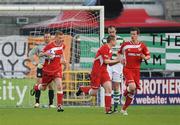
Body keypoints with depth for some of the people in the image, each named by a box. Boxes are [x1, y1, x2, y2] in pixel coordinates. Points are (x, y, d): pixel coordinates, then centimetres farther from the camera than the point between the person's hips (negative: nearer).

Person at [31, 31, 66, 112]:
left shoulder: (62, 45, -1)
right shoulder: (49, 46, -16)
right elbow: (41, 54, -6)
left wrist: (63, 59, 14)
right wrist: (45, 54, -26)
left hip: (57, 69, 2)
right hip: (47, 69, -2)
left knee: (59, 85, -20)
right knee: (43, 87, 16)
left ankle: (59, 105, -16)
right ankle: (35, 87, 54)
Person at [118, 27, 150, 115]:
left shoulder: (142, 45, 3)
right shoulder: (125, 45, 1)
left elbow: (148, 56, 9)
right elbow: (119, 52, 17)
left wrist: (144, 57, -13)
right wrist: (121, 59, -3)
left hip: (136, 70, 3)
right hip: (127, 69, -3)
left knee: (133, 91, 3)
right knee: (132, 87, -25)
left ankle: (124, 109, 17)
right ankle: (124, 96, 9)